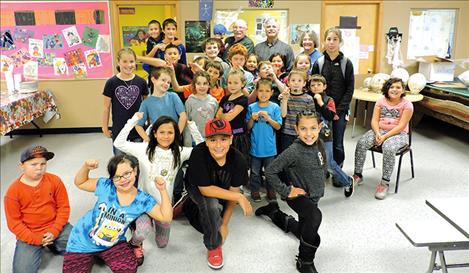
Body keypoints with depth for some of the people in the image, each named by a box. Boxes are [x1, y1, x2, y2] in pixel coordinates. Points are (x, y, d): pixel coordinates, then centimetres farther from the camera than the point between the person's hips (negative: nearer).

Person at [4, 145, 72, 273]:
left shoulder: (55, 180, -8)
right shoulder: (13, 191, -11)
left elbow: (63, 207, -3)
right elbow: (14, 222, -8)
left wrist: (54, 231, -13)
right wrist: (36, 239, -15)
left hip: (56, 227, 2)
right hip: (30, 235, -1)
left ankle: (54, 245, 15)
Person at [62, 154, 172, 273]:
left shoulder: (143, 200, -14)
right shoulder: (106, 186, -15)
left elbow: (166, 217, -15)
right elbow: (80, 183, -1)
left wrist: (163, 190, -24)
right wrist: (86, 167, -22)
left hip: (113, 244, 1)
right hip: (83, 242, -1)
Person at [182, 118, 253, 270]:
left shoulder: (238, 159, -25)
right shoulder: (198, 154, -34)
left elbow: (233, 191, -14)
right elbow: (205, 189, -32)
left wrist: (224, 224, -12)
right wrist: (240, 198, -33)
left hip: (222, 191, 4)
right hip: (197, 189, -4)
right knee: (212, 205, -34)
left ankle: (194, 209, 27)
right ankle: (213, 246, -7)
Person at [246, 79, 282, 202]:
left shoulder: (275, 107, -4)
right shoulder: (251, 107, -1)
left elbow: (278, 126, -6)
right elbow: (248, 127, 2)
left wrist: (268, 118, -21)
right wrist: (252, 119, -17)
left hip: (269, 146, 0)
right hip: (255, 146, 1)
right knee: (255, 171, 12)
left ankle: (271, 190, 28)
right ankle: (255, 190, 27)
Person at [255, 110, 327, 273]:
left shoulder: (318, 145, -7)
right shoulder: (294, 152, -27)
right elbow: (270, 171, -24)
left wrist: (318, 188, 9)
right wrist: (286, 191, -21)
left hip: (313, 197, 7)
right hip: (298, 196, -7)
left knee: (304, 232, 23)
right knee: (315, 216, -37)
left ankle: (273, 212, 46)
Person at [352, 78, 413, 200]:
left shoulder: (407, 105, -4)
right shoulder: (381, 102, 7)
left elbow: (401, 126, -12)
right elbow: (374, 120, 1)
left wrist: (385, 136, -21)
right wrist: (377, 134, -18)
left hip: (398, 134, -4)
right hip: (379, 130, 4)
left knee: (388, 148, -36)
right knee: (361, 142, -23)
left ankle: (385, 183, -24)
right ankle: (357, 175, -11)